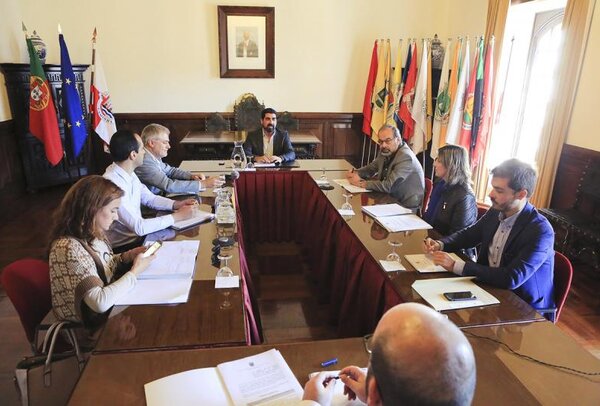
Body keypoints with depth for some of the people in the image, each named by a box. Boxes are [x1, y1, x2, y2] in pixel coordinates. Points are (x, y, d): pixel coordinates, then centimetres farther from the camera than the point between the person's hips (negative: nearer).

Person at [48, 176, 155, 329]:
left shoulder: (91, 234, -5)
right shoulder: (68, 248, -30)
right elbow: (100, 302, -33)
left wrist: (126, 256, -5)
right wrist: (135, 271, -23)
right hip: (92, 324, -7)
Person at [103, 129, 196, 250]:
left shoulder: (129, 173, 1)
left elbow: (149, 198, 14)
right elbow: (139, 227, -27)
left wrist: (177, 204, -4)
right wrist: (177, 216, -21)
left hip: (137, 235, 8)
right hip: (122, 248, -8)